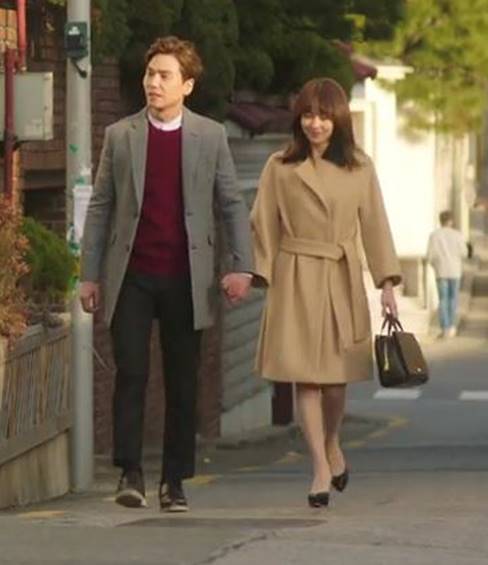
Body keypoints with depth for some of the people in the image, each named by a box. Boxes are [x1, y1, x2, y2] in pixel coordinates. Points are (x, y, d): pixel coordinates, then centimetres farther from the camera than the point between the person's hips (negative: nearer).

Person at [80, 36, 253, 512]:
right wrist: (89, 274, 3)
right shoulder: (120, 136, 6)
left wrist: (242, 267, -4)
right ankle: (129, 473, -6)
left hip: (186, 279, 0)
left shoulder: (210, 137, 5)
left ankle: (174, 481, 11)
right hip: (131, 277, 0)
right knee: (131, 372, -10)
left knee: (182, 381, 4)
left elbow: (232, 205, 7)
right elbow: (100, 207, 8)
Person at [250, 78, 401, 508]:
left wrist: (387, 283, 1)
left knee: (337, 375, 4)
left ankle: (332, 447, 32)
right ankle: (322, 469, -2)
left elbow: (375, 226, 6)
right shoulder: (280, 168, 1)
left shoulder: (359, 168, 4)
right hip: (296, 280, -1)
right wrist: (259, 277, -4)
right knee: (306, 376, -6)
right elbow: (263, 227, 3)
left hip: (343, 280, 1)